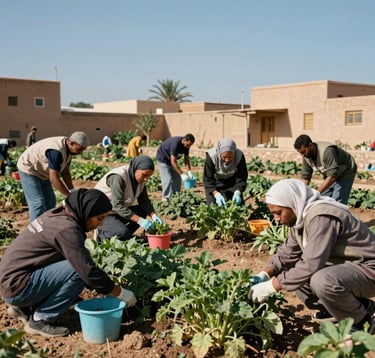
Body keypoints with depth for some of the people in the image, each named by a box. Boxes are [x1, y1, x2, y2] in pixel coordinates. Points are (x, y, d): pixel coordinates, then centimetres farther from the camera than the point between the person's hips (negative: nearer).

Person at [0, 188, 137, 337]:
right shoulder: (67, 228, -21)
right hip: (16, 287, -10)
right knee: (78, 272, -21)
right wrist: (121, 293, -11)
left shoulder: (58, 215, 8)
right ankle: (40, 320, -7)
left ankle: (24, 307, 14)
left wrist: (108, 287, 15)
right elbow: (88, 271, -23)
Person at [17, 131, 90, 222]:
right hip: (29, 169, -9)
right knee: (38, 203, -15)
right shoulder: (56, 151, -36)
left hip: (42, 172, 10)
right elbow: (54, 179, -38)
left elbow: (65, 172, -2)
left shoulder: (68, 149, -7)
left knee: (50, 201, 9)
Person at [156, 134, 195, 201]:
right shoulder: (175, 144, -36)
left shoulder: (186, 145, -13)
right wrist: (182, 174, -37)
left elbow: (186, 159, -3)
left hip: (172, 158, 8)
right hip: (163, 158, -8)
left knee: (177, 178, 3)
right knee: (167, 179, -15)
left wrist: (189, 172, -14)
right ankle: (166, 198, -10)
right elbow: (173, 162, -37)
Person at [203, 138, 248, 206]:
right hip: (216, 182, -2)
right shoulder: (211, 156, -32)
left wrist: (237, 192, -37)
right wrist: (216, 194, -43)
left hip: (232, 182, 2)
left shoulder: (239, 156, -26)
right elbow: (207, 179, -29)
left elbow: (241, 177, -20)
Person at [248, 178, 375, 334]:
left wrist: (270, 286, -27)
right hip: (343, 265, 9)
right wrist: (265, 274, -9)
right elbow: (287, 252, 6)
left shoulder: (321, 217, -28)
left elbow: (310, 265, -33)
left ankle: (360, 322, -8)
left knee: (321, 280, -36)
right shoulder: (301, 215, 1)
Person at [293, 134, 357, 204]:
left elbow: (332, 176, -38)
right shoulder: (307, 156, -13)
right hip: (329, 176, 7)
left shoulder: (327, 151, -37)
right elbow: (305, 177, -6)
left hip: (345, 173, -7)